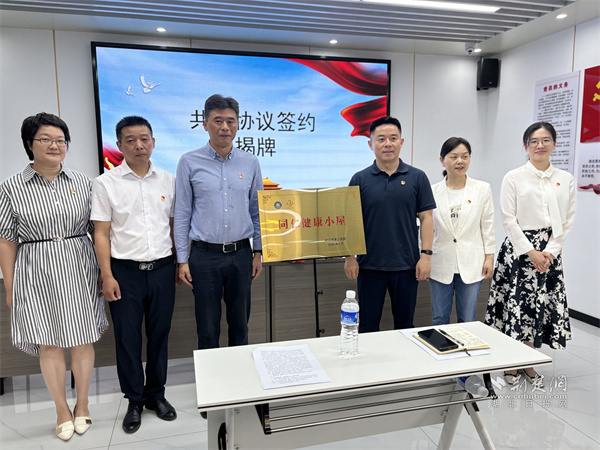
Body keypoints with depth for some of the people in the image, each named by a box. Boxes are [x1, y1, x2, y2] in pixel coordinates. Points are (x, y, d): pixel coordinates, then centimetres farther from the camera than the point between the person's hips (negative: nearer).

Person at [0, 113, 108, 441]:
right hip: (36, 273, -1)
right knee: (49, 344, 6)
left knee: (83, 340, 9)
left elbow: (96, 227, 8)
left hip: (79, 269, 2)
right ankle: (62, 411, 26)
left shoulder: (82, 182, 4)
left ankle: (82, 405, 29)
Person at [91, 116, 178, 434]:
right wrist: (107, 276, -8)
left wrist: (179, 264, 8)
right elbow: (101, 233, -3)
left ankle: (156, 394, 30)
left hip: (162, 269, 2)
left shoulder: (168, 181, 5)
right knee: (127, 338, 8)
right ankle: (134, 401, 26)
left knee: (159, 334, 12)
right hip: (126, 271, -2)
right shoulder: (106, 183, -2)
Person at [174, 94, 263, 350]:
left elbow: (256, 211, 10)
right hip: (204, 255, -2)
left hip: (241, 254, 2)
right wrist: (182, 260, -3)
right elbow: (182, 214, 0)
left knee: (240, 325, 14)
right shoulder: (189, 162, -1)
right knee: (207, 328, 8)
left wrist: (258, 252, 5)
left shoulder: (250, 163, 5)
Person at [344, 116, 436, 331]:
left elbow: (426, 218, 2)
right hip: (369, 265, 0)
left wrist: (426, 255, -6)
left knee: (405, 324, 14)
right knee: (367, 326, 10)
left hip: (406, 265, 1)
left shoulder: (417, 177, 2)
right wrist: (350, 257, -3)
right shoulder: (360, 179, 1)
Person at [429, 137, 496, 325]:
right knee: (440, 318, 10)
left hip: (470, 264, 0)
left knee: (467, 320, 8)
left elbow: (488, 226, 3)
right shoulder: (433, 191, 0)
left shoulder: (482, 189, 2)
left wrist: (489, 257, -1)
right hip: (440, 264, 0)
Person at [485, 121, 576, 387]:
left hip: (549, 252, 3)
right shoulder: (513, 178, -1)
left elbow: (567, 220, 6)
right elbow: (508, 219, -6)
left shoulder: (566, 180, 8)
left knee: (541, 306, 7)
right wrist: (531, 252, -10)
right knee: (515, 305, -2)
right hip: (519, 249, -3)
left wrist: (550, 252, -5)